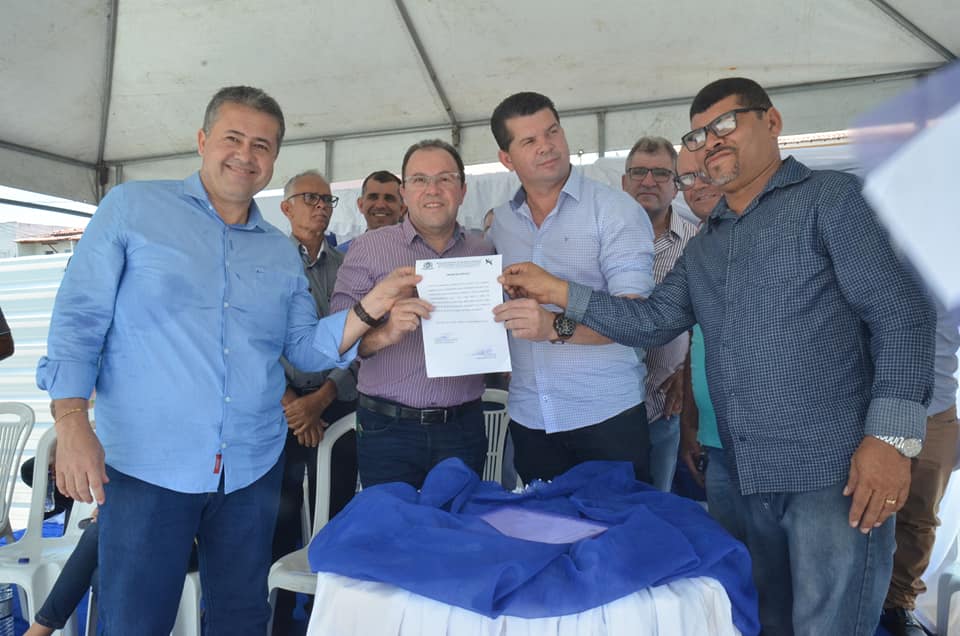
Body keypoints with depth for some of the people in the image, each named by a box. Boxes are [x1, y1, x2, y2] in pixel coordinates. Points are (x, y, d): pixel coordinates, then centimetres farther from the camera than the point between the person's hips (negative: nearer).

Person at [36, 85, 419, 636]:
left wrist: (369, 309, -8)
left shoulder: (282, 253, 11)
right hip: (146, 463, -3)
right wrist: (72, 422, -13)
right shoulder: (132, 208, 1)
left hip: (253, 467, 4)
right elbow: (79, 318, -3)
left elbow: (306, 348, 8)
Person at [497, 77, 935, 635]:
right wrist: (557, 291, -1)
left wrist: (892, 436, -18)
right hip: (751, 475, 7)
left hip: (836, 469, -6)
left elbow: (902, 315, -8)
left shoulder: (832, 199, -1)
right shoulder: (703, 249, 18)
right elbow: (655, 321, 7)